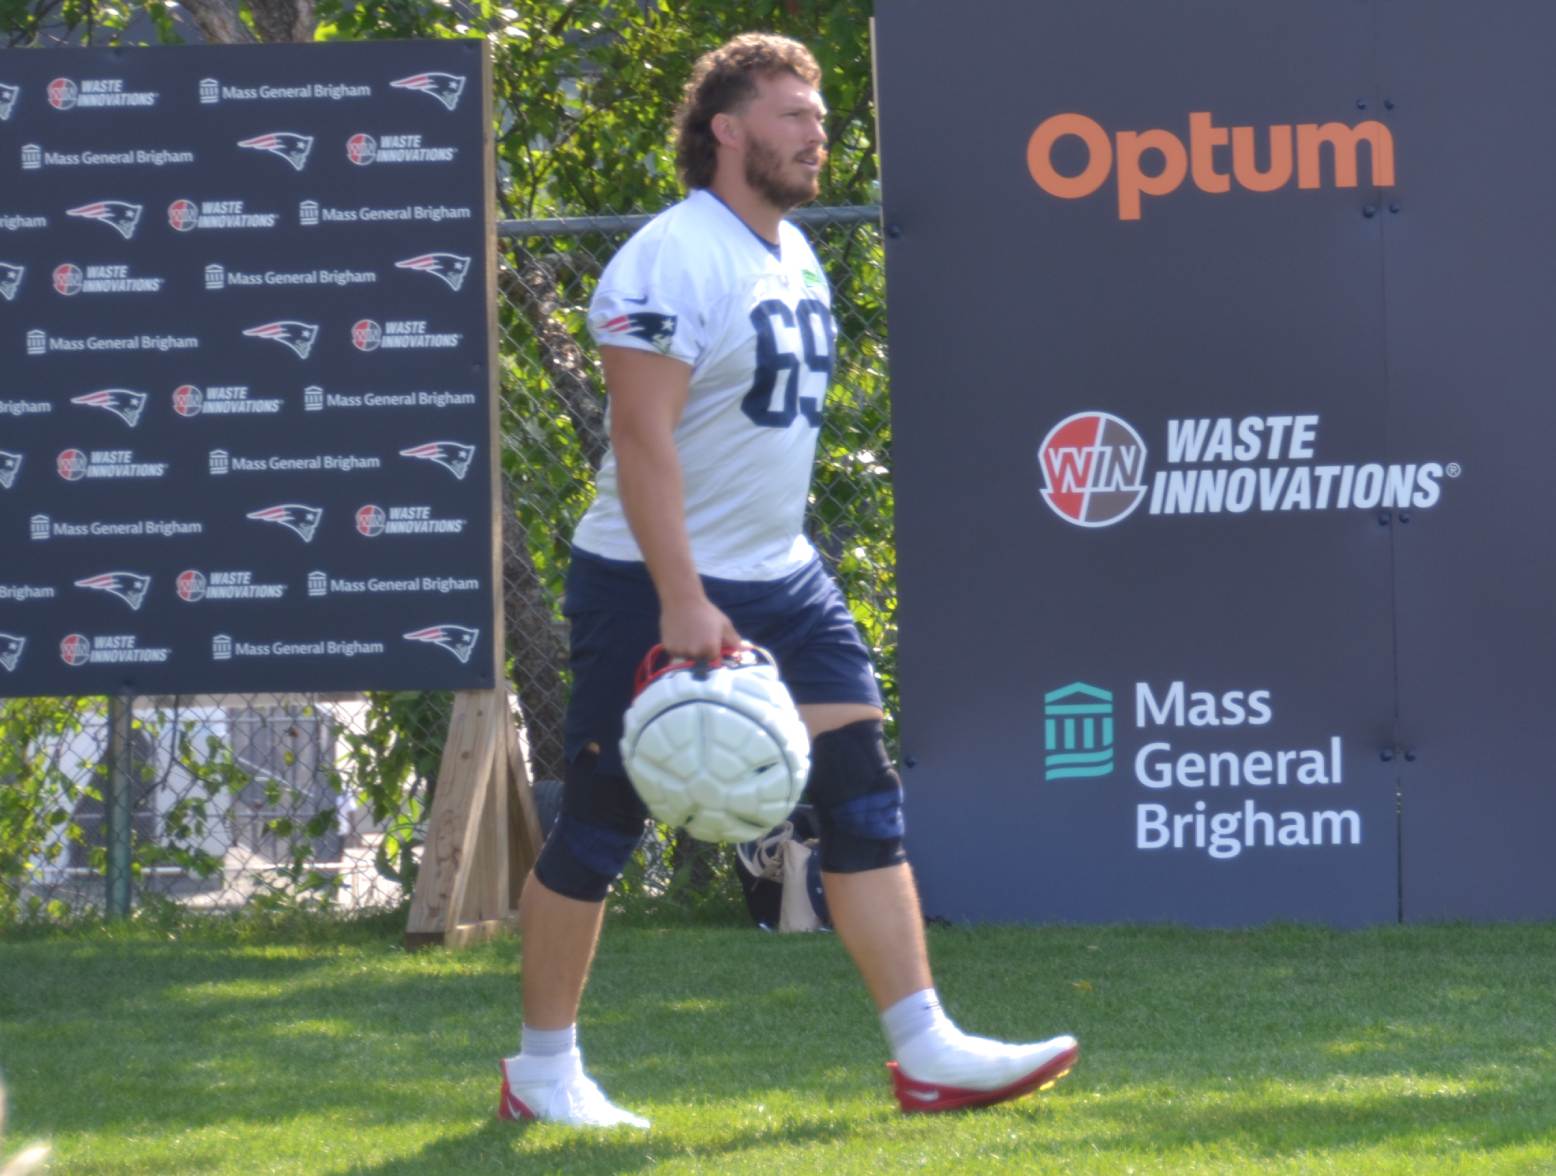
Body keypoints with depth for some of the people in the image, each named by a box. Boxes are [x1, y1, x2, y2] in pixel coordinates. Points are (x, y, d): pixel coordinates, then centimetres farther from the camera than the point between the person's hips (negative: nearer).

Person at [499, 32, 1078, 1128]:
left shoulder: (795, 255, 11)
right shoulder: (671, 260, -17)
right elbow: (642, 436, -22)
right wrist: (682, 603, -26)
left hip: (783, 579, 8)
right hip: (659, 588, -8)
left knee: (863, 796, -2)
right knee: (599, 826, 0)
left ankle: (925, 1048, -3)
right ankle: (544, 1069, 12)